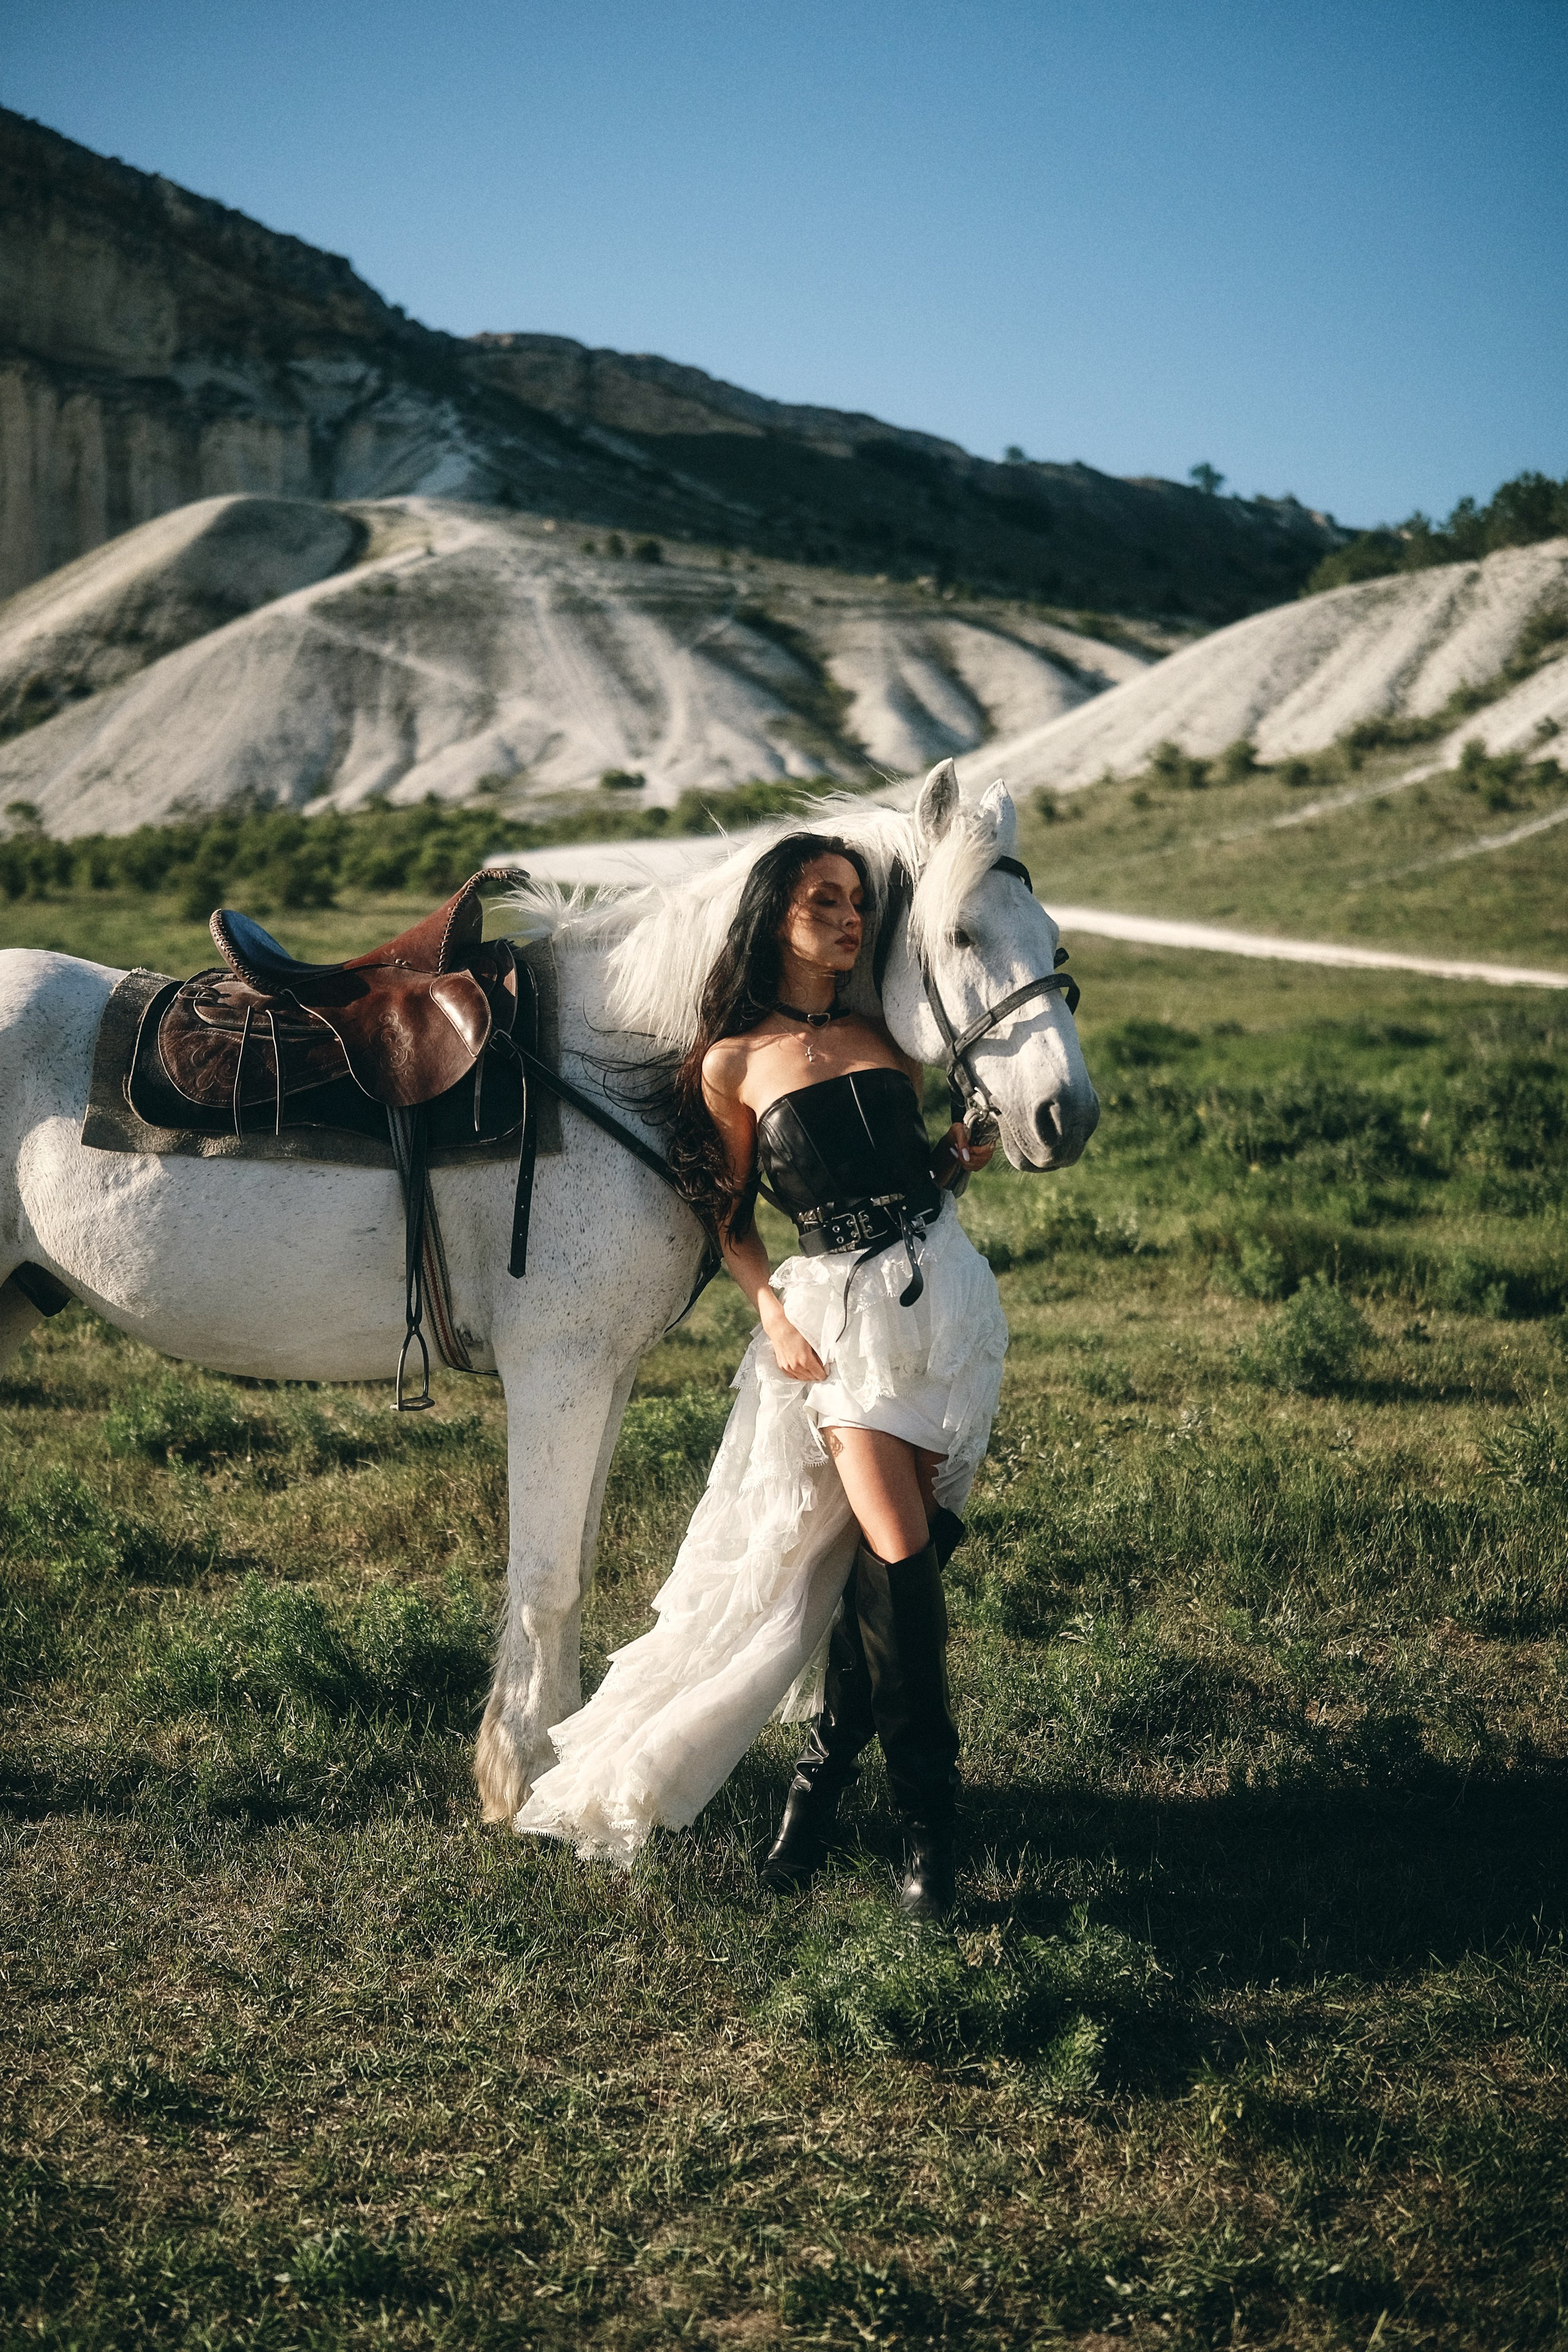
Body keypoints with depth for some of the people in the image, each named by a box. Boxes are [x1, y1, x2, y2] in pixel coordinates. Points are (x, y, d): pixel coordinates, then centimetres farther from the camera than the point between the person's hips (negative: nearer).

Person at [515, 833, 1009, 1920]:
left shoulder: (886, 1037, 12)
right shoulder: (735, 1063, 2)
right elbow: (730, 1215, 8)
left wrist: (966, 1152, 0)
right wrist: (774, 1311, -6)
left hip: (941, 1287, 3)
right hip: (835, 1307, -3)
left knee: (875, 1553, -1)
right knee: (899, 1557, -11)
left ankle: (826, 1769, 17)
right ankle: (931, 1815, 3)